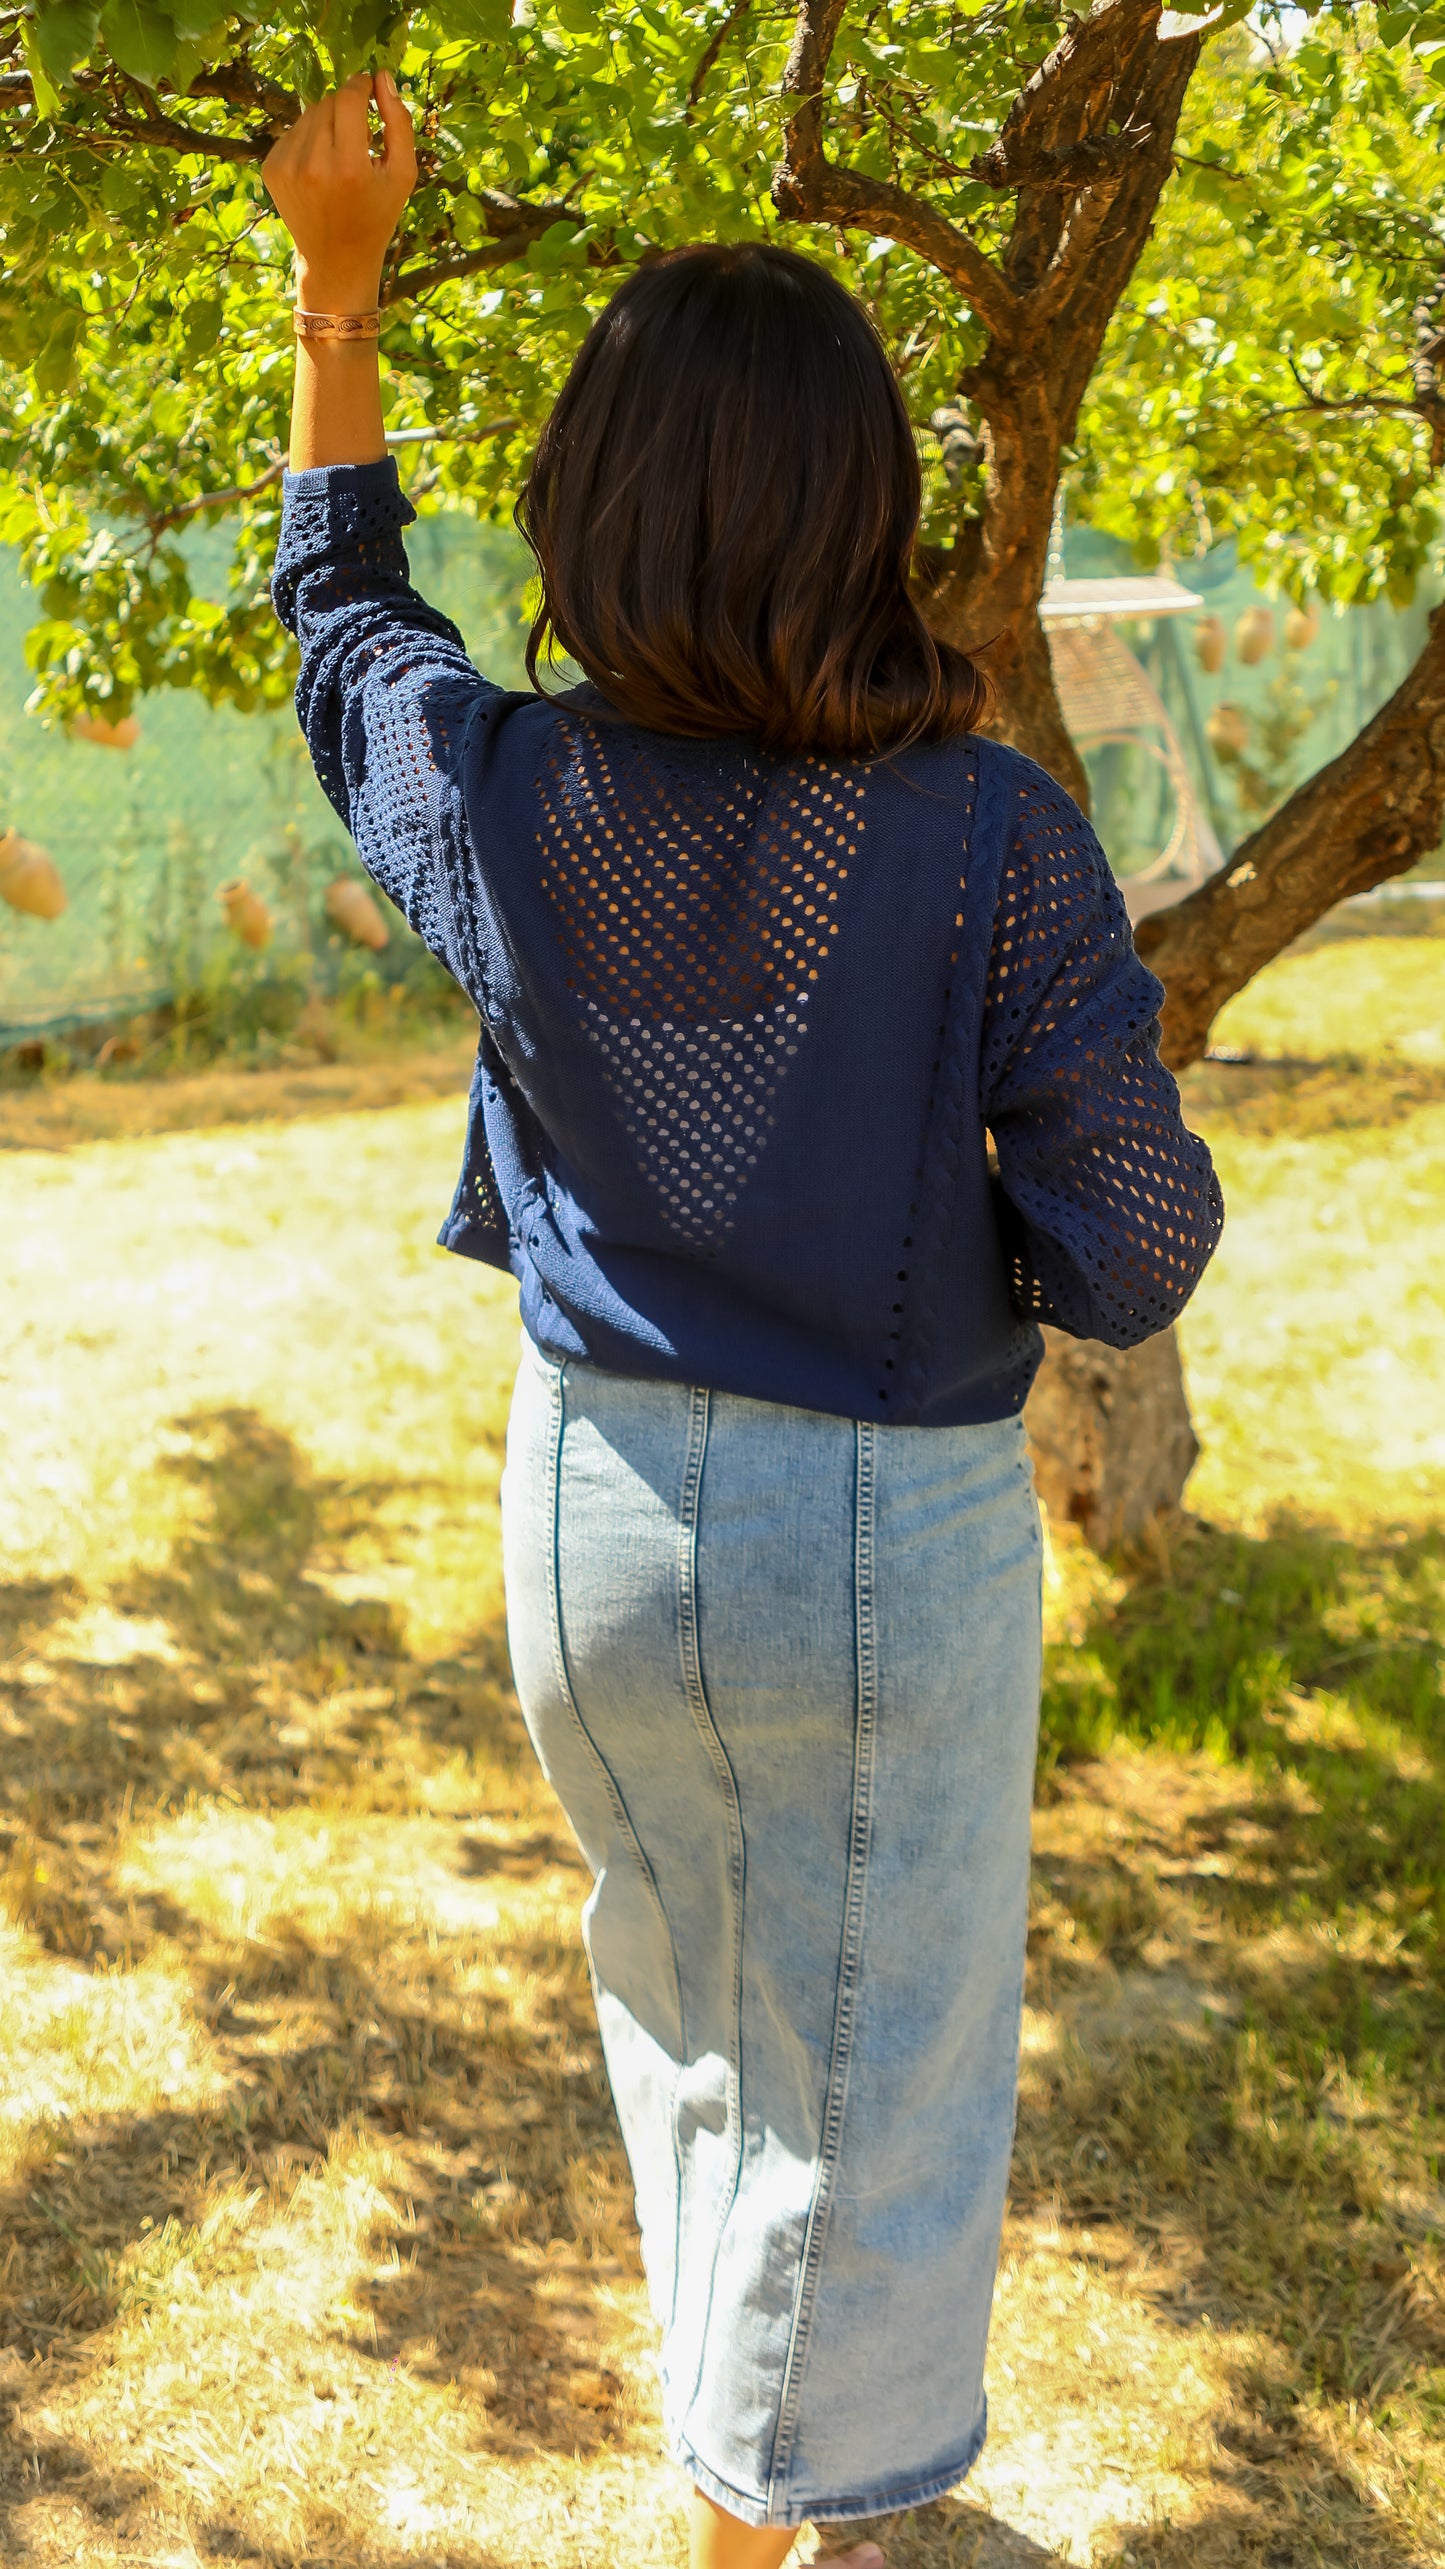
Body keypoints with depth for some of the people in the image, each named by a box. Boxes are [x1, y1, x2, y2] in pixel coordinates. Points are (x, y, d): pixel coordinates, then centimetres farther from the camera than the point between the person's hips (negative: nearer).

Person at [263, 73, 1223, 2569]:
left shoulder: (501, 804, -12)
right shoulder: (990, 842, -21)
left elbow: (341, 613, 10)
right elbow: (1131, 1249, -17)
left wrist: (335, 282, 18)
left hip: (595, 1508, 5)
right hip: (889, 1542, -4)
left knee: (681, 1994, 29)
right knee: (860, 2067, 17)